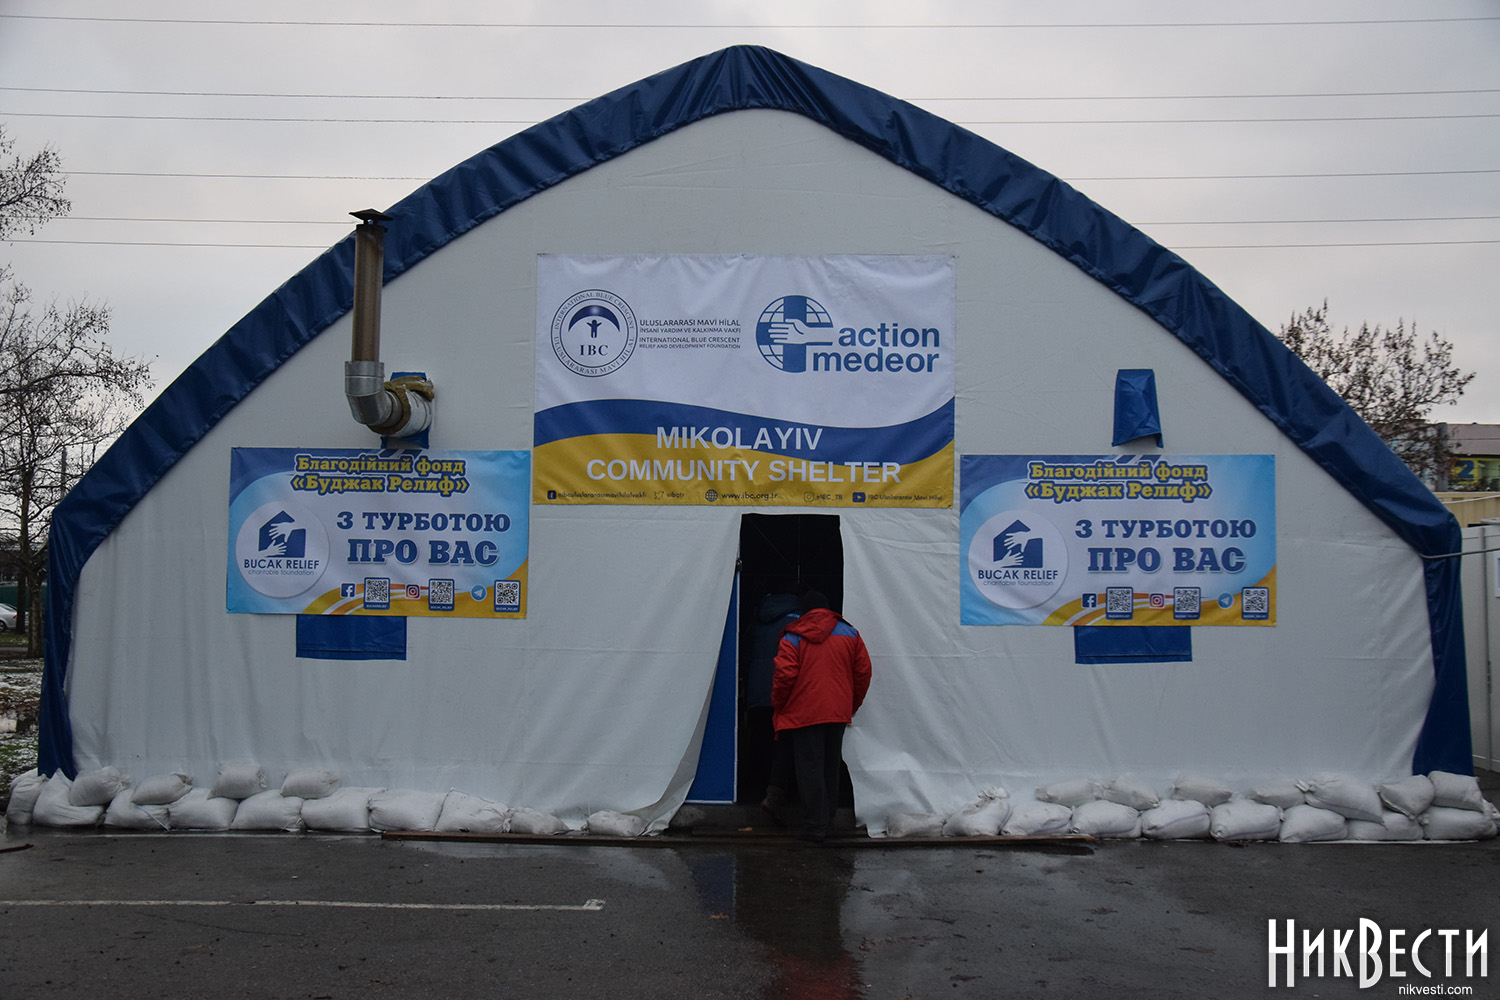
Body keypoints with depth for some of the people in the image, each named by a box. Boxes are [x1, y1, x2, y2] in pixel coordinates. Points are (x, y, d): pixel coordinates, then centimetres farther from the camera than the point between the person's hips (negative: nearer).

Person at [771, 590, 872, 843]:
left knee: (809, 768, 0)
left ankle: (815, 826, -1)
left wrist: (777, 707, 5)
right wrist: (853, 705, 19)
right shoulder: (849, 633, 8)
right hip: (838, 713, 4)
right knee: (831, 767, 16)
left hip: (804, 714, -4)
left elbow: (784, 676, -10)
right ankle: (828, 819, 24)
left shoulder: (793, 638, -4)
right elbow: (863, 672, 9)